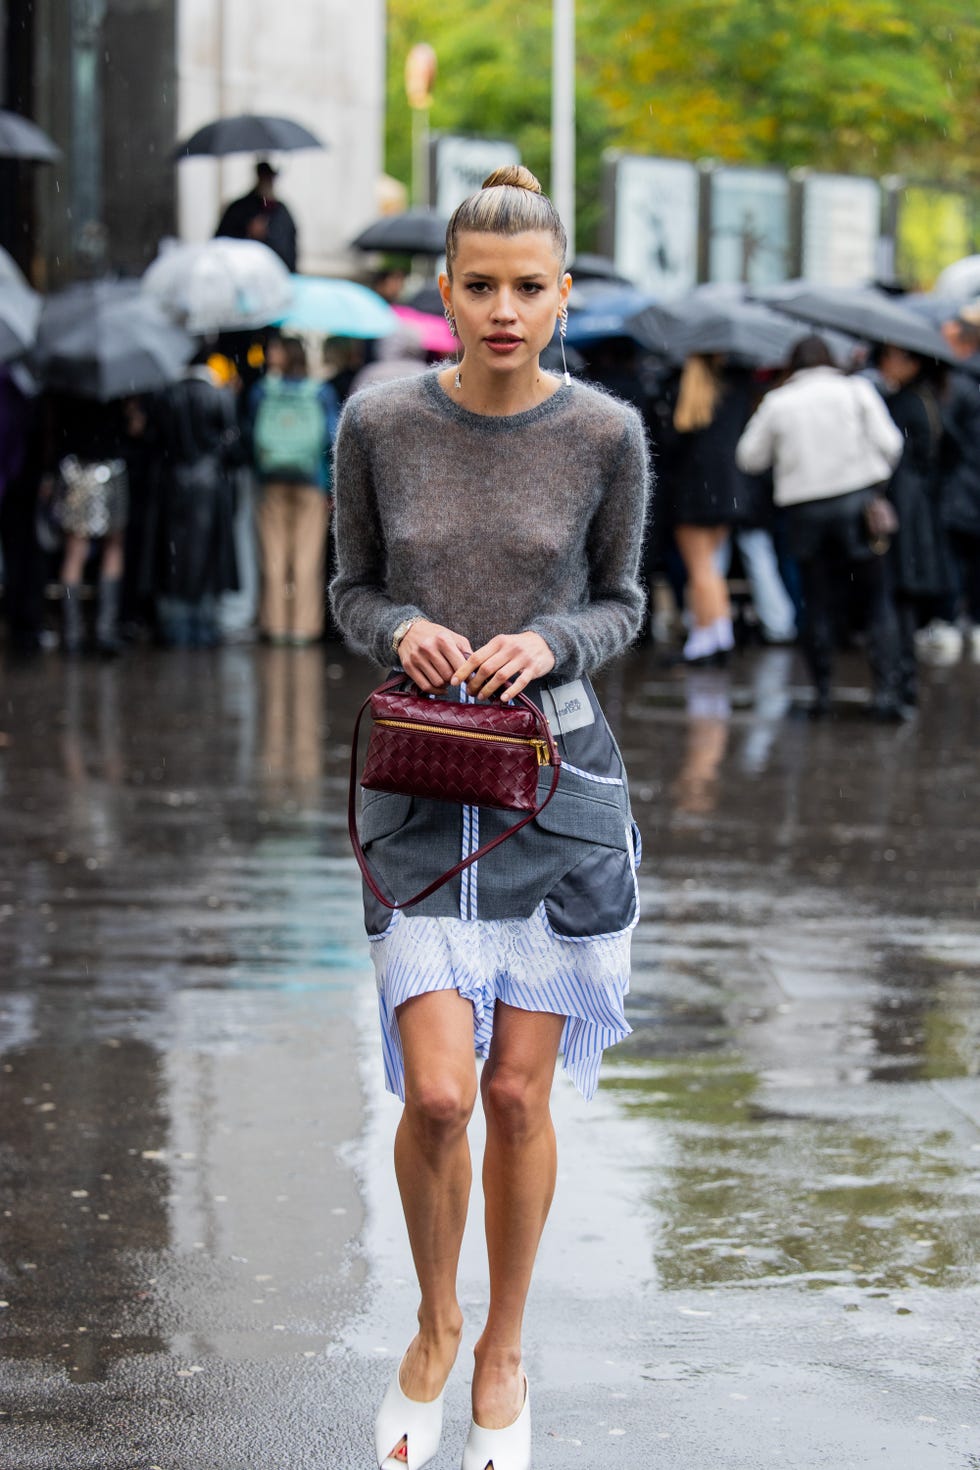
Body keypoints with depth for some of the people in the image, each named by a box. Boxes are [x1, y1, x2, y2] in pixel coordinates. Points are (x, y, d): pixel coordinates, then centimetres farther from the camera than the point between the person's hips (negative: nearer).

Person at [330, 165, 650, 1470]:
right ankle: (433, 1326, 19)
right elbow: (352, 590, 9)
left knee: (518, 1095, 4)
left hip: (559, 779, 0)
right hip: (421, 789, 0)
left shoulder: (605, 435, -4)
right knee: (437, 1094, -9)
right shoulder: (379, 425, -3)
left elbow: (620, 601, 9)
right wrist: (403, 631, -13)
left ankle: (503, 1351, 26)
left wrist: (547, 644, -12)